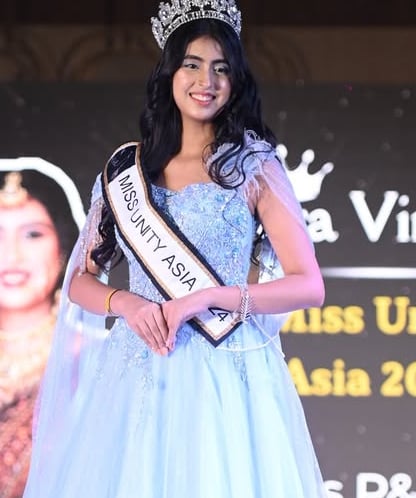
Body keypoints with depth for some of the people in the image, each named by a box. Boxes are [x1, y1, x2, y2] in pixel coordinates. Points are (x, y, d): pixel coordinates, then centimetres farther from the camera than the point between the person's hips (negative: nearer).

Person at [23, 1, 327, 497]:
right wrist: (127, 303, -9)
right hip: (138, 374, 3)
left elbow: (309, 286, -6)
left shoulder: (253, 166, 0)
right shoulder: (128, 167, 9)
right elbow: (81, 280, 13)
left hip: (225, 376, -3)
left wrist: (204, 297, -15)